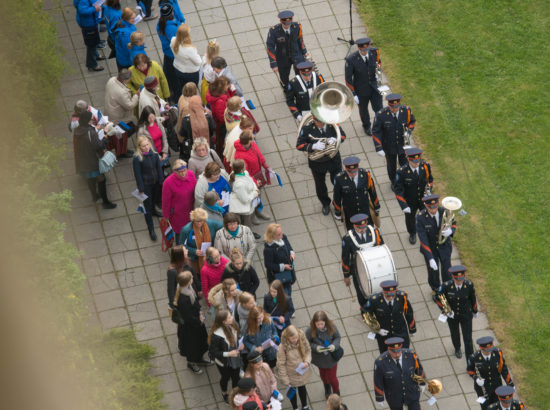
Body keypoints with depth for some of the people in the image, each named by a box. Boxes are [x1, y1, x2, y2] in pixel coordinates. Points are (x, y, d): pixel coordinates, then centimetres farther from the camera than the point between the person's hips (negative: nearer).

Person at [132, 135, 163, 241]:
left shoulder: (154, 153, -10)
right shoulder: (137, 158, -23)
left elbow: (159, 167, 1)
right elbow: (137, 174, -17)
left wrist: (161, 181, 6)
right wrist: (141, 189, -13)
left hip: (156, 182, 5)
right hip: (146, 184, -5)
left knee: (154, 198, 30)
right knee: (147, 206, 3)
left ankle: (153, 211, 62)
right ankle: (151, 230, 10)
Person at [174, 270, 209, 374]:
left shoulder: (190, 289, -15)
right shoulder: (183, 299, -40)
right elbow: (188, 317, -28)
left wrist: (199, 312, -7)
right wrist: (199, 321, -13)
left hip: (197, 321, 8)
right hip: (190, 326, -8)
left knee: (201, 341, 29)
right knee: (191, 343, 19)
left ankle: (198, 358, 56)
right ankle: (191, 363, 46)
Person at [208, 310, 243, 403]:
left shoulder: (232, 326, -18)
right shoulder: (217, 335, -37)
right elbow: (213, 351, -27)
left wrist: (240, 345, -14)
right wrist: (228, 354, -32)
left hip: (235, 359, 4)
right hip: (223, 362, -4)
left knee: (236, 378, 22)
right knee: (225, 378, 24)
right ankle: (224, 394, 55)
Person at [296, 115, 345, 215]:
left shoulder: (333, 124, -18)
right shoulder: (307, 129, -23)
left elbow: (342, 135, -3)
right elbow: (299, 145, -18)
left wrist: (335, 140, -27)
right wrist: (313, 146, -34)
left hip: (334, 160, 0)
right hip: (317, 163, 0)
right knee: (320, 186, 18)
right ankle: (326, 204, 46)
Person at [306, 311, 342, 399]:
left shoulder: (332, 327, -26)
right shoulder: (310, 331, -29)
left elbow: (337, 337, -9)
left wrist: (334, 345, -29)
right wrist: (315, 347, -32)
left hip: (331, 357, -1)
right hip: (319, 358, 1)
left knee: (332, 377, 11)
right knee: (323, 375, 29)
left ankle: (336, 394, 42)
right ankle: (327, 388, 62)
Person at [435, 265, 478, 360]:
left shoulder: (469, 285, -24)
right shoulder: (446, 286, -27)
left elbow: (473, 298, -6)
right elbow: (437, 298, -13)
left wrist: (475, 311, 10)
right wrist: (445, 310, -20)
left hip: (466, 315, -1)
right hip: (452, 315, 1)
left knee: (468, 339, 0)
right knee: (455, 334, 27)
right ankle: (457, 348, 59)